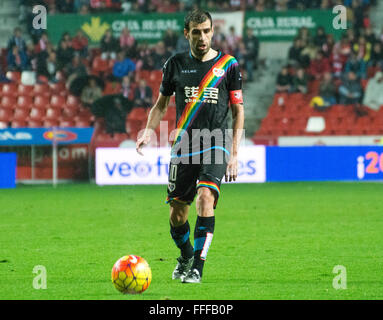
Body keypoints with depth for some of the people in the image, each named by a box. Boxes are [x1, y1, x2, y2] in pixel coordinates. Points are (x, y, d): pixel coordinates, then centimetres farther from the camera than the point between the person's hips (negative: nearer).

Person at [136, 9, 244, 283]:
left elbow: (238, 111, 6)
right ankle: (186, 256, 32)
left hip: (216, 146, -2)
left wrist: (234, 155, 0)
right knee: (177, 215, 2)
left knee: (205, 197, -25)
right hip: (184, 147, 2)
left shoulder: (229, 65, 3)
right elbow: (161, 105, 16)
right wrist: (149, 132, -3)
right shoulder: (176, 64, 7)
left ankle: (197, 267, -21)